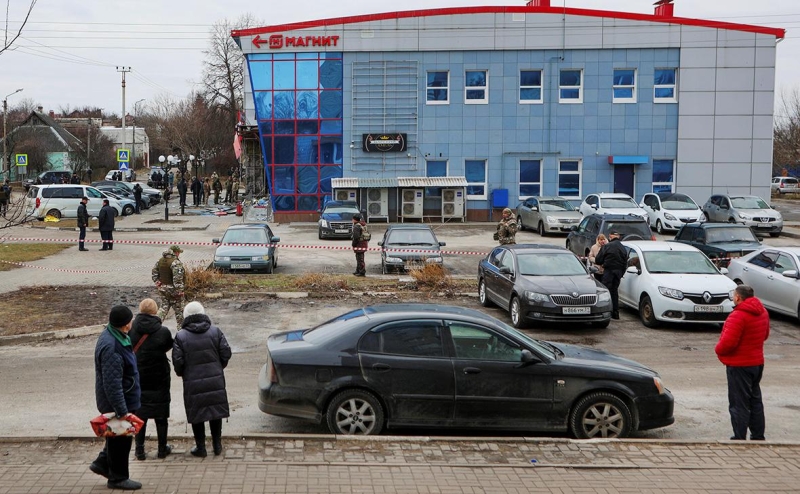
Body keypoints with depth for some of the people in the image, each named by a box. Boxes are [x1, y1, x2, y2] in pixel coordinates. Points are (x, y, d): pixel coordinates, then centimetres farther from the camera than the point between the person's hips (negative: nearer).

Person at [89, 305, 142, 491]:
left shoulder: (116, 337, 3)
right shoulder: (111, 347, -30)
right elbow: (112, 384, -30)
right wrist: (122, 411, -27)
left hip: (124, 398, 10)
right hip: (118, 401, -10)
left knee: (119, 435, 22)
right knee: (121, 438, 5)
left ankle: (103, 463, 35)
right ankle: (118, 477, 19)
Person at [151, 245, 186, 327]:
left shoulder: (160, 261, 6)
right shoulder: (176, 262, -20)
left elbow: (154, 272, 11)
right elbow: (177, 278, -25)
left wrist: (157, 282, 11)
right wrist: (179, 290, -21)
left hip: (163, 289, 7)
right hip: (173, 289, -7)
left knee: (164, 307, 15)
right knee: (179, 309, 9)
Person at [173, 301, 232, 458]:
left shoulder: (180, 336, -8)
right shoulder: (215, 331, -3)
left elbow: (177, 361, -9)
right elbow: (226, 353, -2)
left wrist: (182, 373, 12)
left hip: (193, 382, -2)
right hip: (215, 380, 2)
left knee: (197, 415, 9)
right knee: (216, 411, 15)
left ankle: (200, 447, 16)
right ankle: (217, 445, 22)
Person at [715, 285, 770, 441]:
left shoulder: (738, 316, -23)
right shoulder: (762, 312, 6)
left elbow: (728, 342, -27)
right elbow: (765, 335, 18)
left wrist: (718, 349, -8)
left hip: (739, 365, -9)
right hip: (757, 362, 9)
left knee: (739, 404, -2)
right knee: (755, 401, 17)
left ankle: (739, 438, 1)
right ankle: (758, 436, 24)